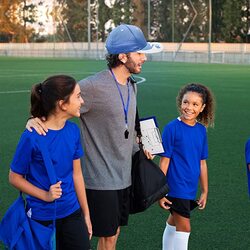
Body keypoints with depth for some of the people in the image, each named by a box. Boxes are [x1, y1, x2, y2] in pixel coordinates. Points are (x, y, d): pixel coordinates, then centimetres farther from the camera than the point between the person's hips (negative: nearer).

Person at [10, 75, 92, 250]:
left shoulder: (73, 130, -3)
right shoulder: (32, 137, -19)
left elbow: (76, 174, 5)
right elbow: (15, 177, -9)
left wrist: (86, 214, 10)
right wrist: (45, 196, -20)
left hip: (72, 212, 5)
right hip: (42, 217, -4)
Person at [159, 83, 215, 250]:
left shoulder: (201, 130, 3)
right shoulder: (172, 128, -13)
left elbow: (202, 162, 9)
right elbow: (164, 161, -11)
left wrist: (205, 191, 12)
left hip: (191, 188, 6)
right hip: (176, 186, -5)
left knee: (174, 222, 18)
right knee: (184, 227, -5)